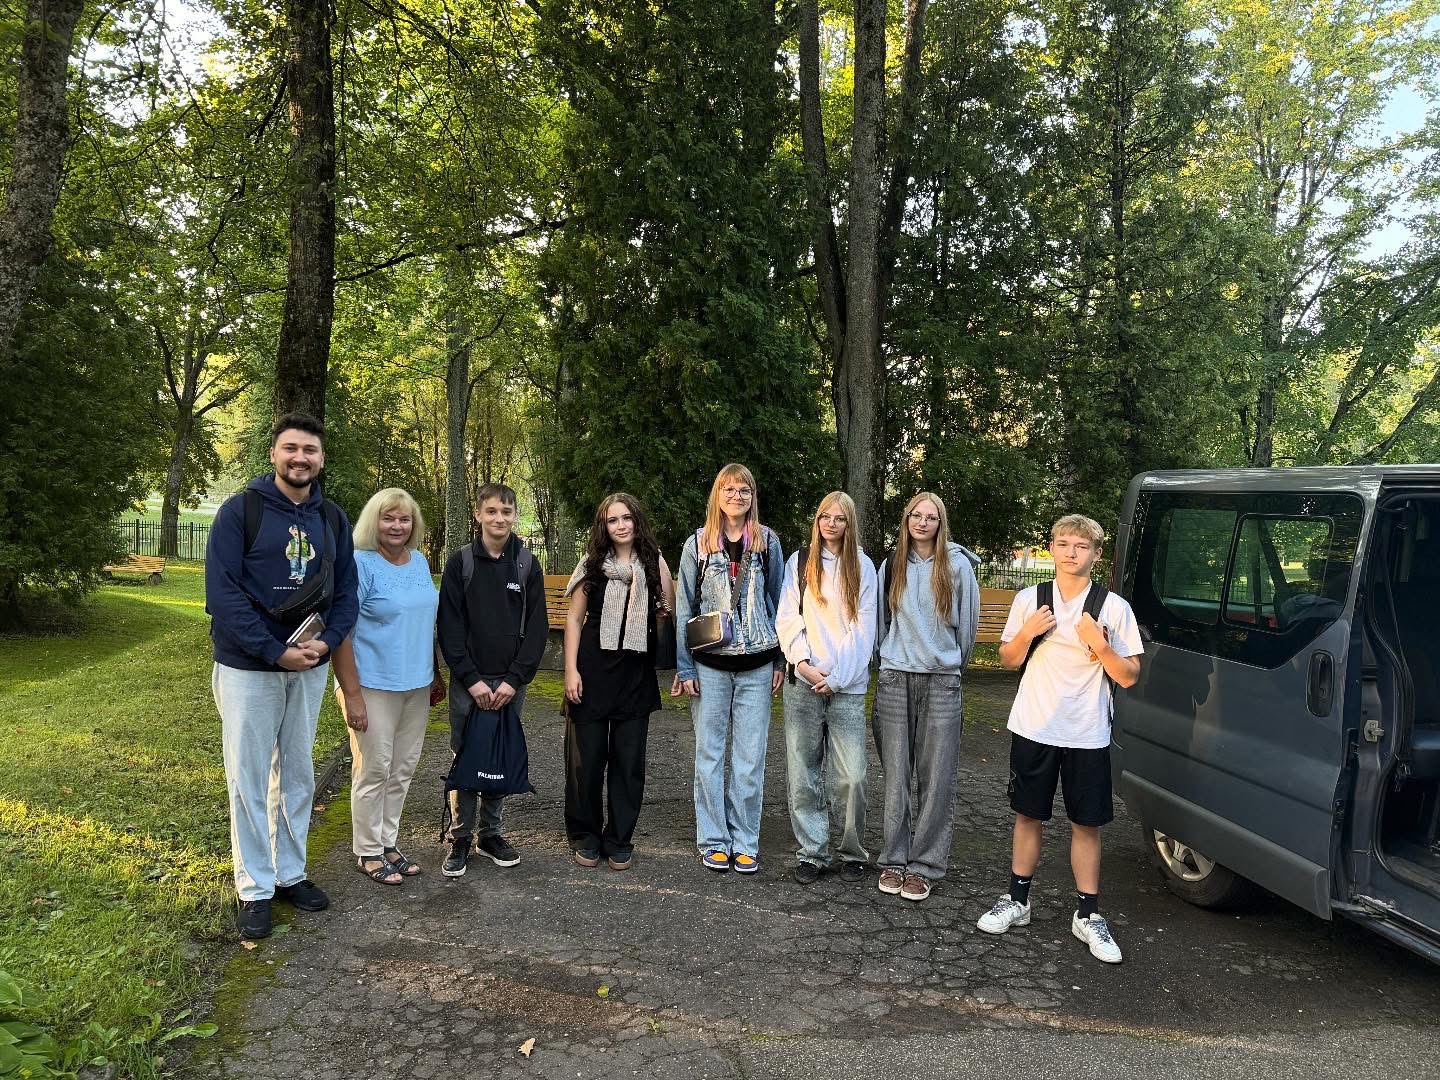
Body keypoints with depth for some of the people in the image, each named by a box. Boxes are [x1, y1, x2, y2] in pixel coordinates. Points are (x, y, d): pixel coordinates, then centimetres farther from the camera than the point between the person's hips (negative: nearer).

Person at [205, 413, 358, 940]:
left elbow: (345, 591, 7)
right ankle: (255, 888, 16)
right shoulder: (240, 510, -9)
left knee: (298, 776, 14)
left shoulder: (332, 518, 6)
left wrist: (325, 642, -11)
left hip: (310, 667, 5)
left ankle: (290, 873, 27)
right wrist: (276, 652, -19)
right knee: (249, 779, 3)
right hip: (248, 668, -4)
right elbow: (221, 591, -15)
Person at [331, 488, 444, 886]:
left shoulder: (420, 562, 8)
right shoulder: (360, 564, -12)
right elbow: (342, 632, -15)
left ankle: (388, 842, 27)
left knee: (403, 769, 13)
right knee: (374, 770, 3)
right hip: (373, 685, -6)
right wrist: (352, 694, -19)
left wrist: (436, 674, 17)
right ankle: (368, 852, 18)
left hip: (416, 685, 6)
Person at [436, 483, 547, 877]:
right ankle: (460, 838, 15)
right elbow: (449, 627, -4)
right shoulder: (460, 563, -1)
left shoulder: (527, 564, 3)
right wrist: (471, 679, -12)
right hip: (468, 682, -2)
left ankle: (491, 832, 23)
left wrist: (514, 679, -8)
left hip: (511, 682, 2)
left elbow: (537, 627, 1)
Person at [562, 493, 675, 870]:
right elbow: (574, 619, 2)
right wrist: (571, 670, -5)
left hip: (636, 674, 1)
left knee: (629, 760, 6)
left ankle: (619, 840, 20)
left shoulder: (653, 561, 4)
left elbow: (673, 609, -1)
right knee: (586, 757, 5)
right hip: (593, 671, -1)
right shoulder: (593, 563, 2)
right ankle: (585, 835, 22)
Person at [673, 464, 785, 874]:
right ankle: (713, 840, 17)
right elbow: (684, 608, 3)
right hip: (710, 665, 0)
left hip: (757, 666, 1)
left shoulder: (768, 542, 4)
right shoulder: (697, 544, 2)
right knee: (709, 753, 5)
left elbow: (778, 602, 8)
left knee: (750, 757, 4)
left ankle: (745, 841, 15)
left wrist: (781, 660, 4)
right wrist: (684, 668, -2)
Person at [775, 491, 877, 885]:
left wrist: (837, 676, -7)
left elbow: (864, 628, 1)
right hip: (803, 683, 1)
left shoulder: (862, 567, 6)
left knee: (851, 776, -5)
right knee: (803, 773, 2)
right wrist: (803, 662, -9)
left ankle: (853, 852, 12)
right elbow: (787, 619, 5)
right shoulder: (799, 562, 9)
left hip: (847, 686, -1)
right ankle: (810, 852, 13)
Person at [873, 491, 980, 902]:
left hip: (941, 683, -1)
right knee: (896, 775, 4)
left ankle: (925, 865, 8)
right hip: (895, 681, 2)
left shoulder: (958, 565, 2)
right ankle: (894, 860, 14)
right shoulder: (891, 565, 9)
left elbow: (967, 624, 10)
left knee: (936, 779, 0)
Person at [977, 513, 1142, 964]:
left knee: (1086, 824, 6)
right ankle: (1017, 900, 25)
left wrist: (1099, 644, -20)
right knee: (1029, 815, 12)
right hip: (1033, 728, 1)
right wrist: (1027, 633, -12)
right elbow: (1008, 660, 8)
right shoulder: (1029, 600, 1)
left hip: (1087, 735, -1)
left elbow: (1129, 676, -4)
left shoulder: (1114, 607, -5)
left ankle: (1088, 915, 20)